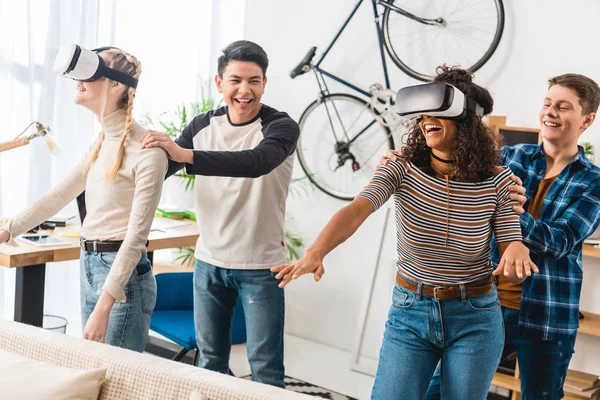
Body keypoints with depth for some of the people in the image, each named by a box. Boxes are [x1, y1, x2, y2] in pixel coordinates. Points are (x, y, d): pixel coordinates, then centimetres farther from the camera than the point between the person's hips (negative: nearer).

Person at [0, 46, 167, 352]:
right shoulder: (103, 143, 10)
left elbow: (136, 235, -20)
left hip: (123, 272, -8)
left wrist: (104, 307, -23)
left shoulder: (147, 150, -17)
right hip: (89, 266, 9)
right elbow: (59, 195, 20)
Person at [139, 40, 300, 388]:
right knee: (210, 360, 16)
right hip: (209, 261, 5)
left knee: (265, 366, 1)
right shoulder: (203, 126, 4)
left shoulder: (281, 127, -12)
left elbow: (258, 162, -33)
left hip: (260, 266, -4)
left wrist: (185, 155, -42)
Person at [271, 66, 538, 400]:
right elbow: (356, 211, -28)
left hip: (474, 319, 0)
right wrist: (315, 253, -47)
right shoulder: (402, 171, -12)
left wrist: (516, 251, -35)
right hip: (409, 313, 0)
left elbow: (513, 244, -9)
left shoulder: (497, 182, -11)